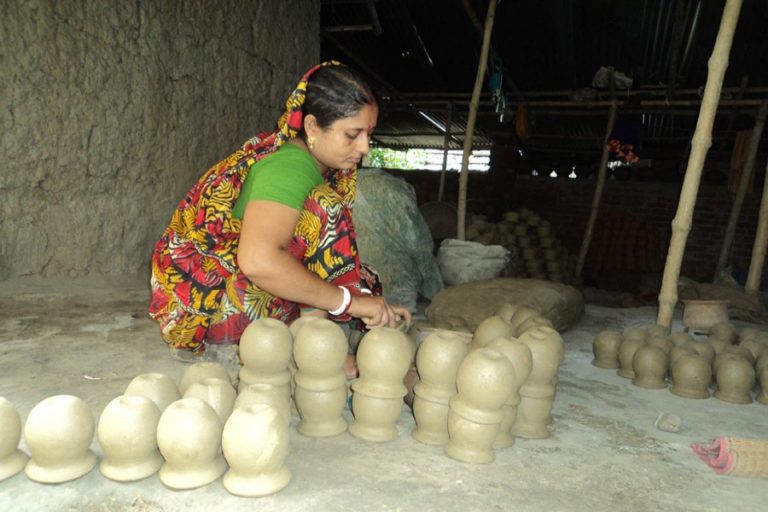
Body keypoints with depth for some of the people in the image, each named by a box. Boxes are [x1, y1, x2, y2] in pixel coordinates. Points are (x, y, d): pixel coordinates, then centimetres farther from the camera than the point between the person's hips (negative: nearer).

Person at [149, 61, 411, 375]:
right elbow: (258, 260, -39)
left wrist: (372, 304, -9)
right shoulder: (289, 167, -23)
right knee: (323, 208, -24)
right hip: (203, 299, -9)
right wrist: (349, 300, -32)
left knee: (360, 282, 6)